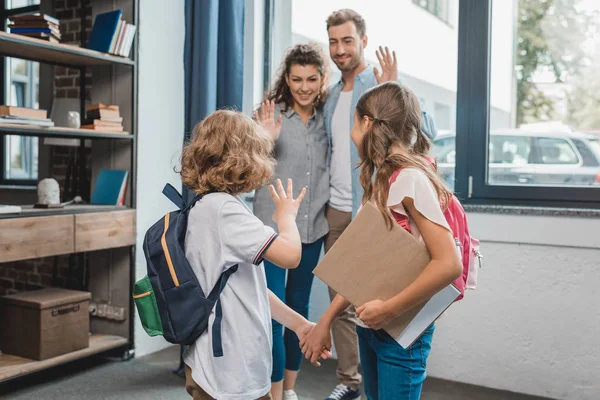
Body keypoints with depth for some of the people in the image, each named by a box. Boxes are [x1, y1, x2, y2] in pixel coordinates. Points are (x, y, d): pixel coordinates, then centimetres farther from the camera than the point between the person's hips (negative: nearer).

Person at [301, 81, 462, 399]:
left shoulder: (410, 177, -19)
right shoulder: (381, 179, 7)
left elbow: (449, 264, -25)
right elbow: (364, 265, 8)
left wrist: (390, 309, -20)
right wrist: (326, 320, 7)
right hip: (371, 324, 8)